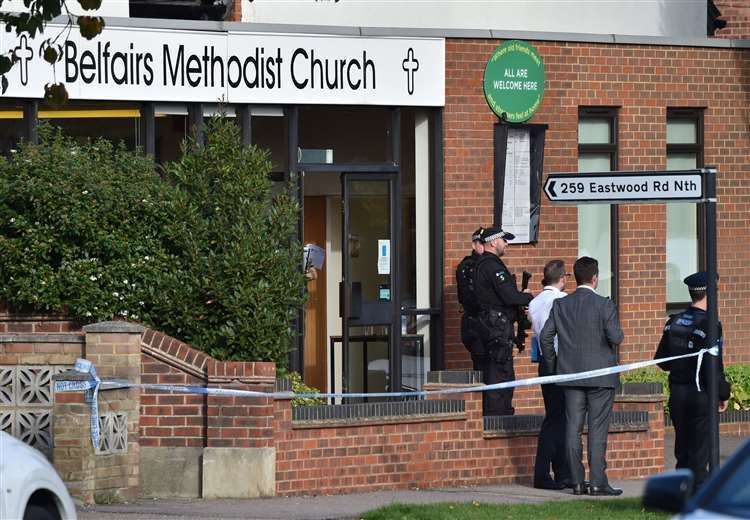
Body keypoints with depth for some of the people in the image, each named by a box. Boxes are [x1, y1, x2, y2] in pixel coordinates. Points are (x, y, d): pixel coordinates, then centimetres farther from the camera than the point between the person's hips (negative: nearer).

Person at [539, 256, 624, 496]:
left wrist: (553, 366, 13)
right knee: (597, 430, -2)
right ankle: (598, 482, -5)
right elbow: (616, 337, -15)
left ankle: (576, 482, 6)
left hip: (570, 375, 4)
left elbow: (545, 337, 2)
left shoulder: (560, 305, 3)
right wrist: (615, 336, 8)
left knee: (573, 429, 6)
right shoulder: (604, 305, -10)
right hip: (600, 376, -4)